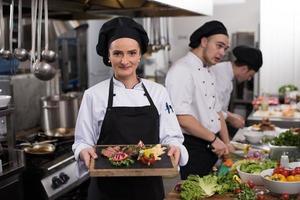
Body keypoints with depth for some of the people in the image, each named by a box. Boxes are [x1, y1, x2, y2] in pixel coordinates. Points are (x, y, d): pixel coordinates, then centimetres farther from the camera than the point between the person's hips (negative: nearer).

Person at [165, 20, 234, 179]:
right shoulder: (182, 70, -16)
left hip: (212, 149, 9)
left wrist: (226, 143, 13)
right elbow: (182, 117, -23)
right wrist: (214, 139, -15)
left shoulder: (208, 72, 15)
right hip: (191, 150, -9)